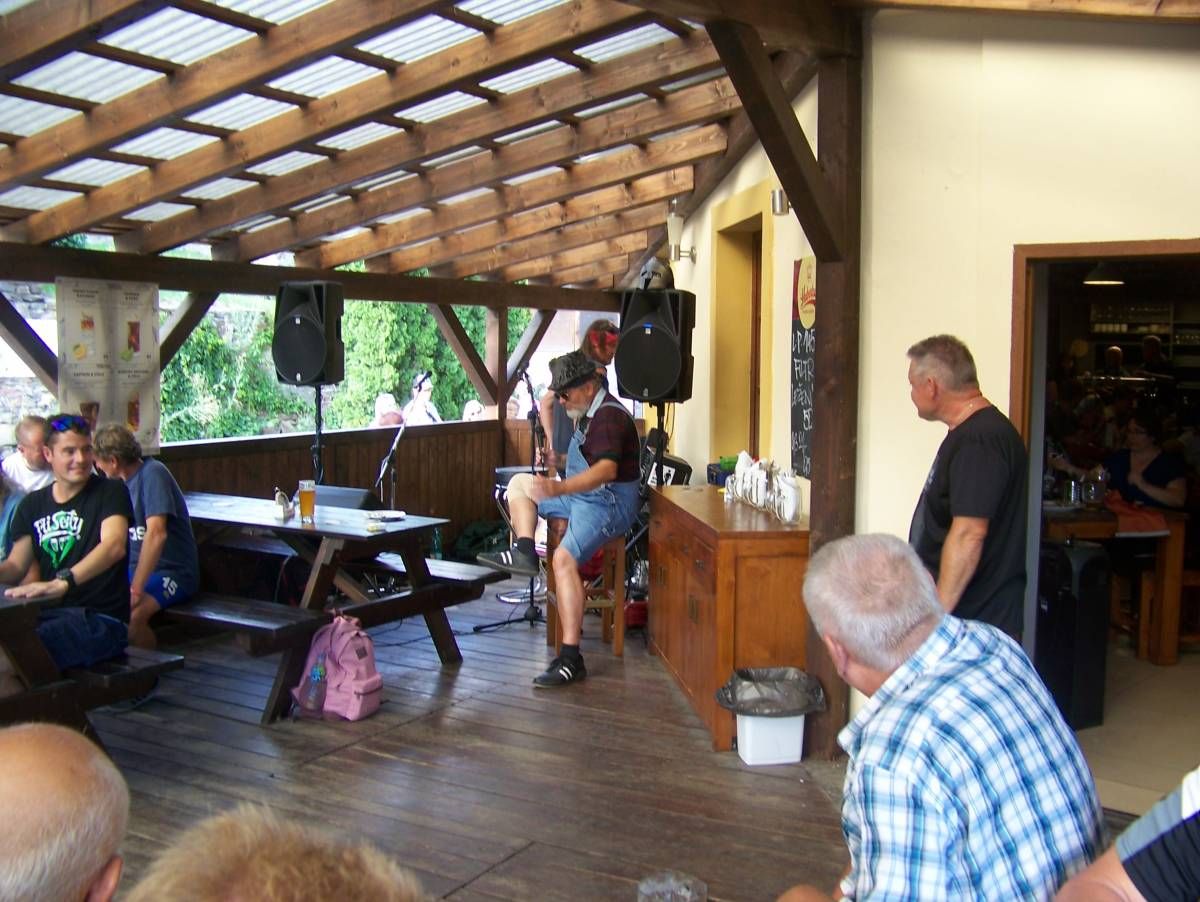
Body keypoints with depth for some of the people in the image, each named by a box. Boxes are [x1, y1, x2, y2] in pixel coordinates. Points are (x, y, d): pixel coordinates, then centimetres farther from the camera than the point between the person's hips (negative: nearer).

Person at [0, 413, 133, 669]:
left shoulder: (110, 492, -1)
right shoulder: (32, 505, 17)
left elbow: (114, 546, -20)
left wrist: (63, 582, -36)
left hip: (102, 619, -5)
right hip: (48, 614, 5)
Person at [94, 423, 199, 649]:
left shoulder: (152, 474, -14)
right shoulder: (120, 482, 13)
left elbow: (157, 534, -25)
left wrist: (136, 589, -27)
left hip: (171, 571, -8)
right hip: (133, 568, 8)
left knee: (131, 615, -32)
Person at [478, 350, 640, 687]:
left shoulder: (609, 416, -18)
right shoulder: (588, 413, 15)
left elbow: (608, 469, -34)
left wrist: (559, 488, -44)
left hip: (610, 502, -11)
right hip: (583, 496, 11)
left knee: (564, 558, -29)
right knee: (519, 483, 11)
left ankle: (571, 659, -30)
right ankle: (524, 552, -9)